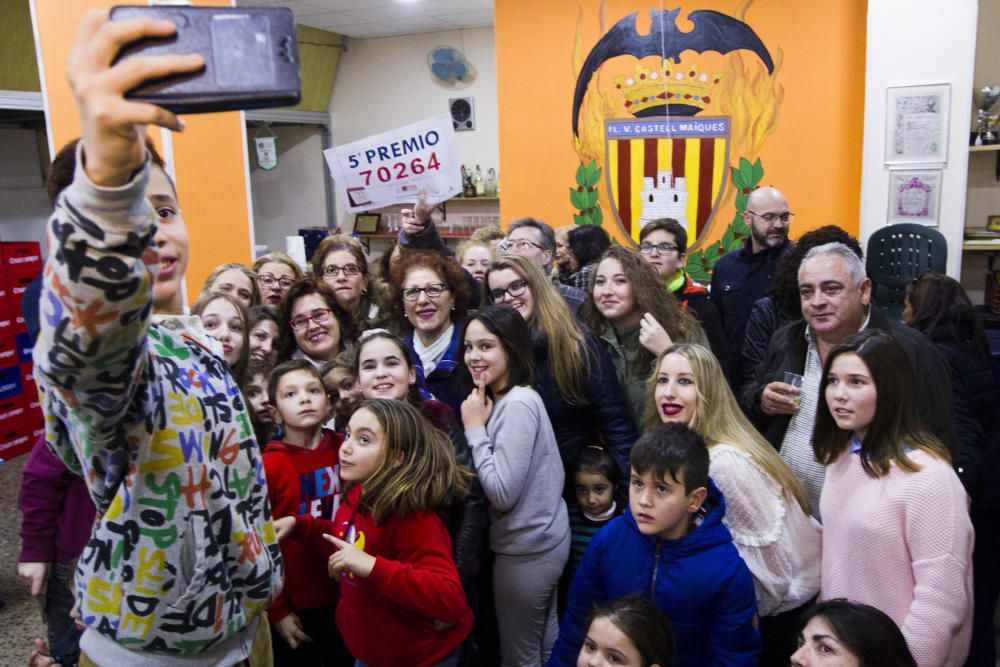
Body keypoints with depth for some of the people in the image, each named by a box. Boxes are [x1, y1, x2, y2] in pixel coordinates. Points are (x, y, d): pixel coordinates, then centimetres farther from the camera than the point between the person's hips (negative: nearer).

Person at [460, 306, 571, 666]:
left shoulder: (517, 404, -22)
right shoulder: (507, 400, 8)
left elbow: (502, 493, -26)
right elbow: (502, 486, 8)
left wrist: (475, 429, -20)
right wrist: (481, 425, 0)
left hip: (526, 549, -9)